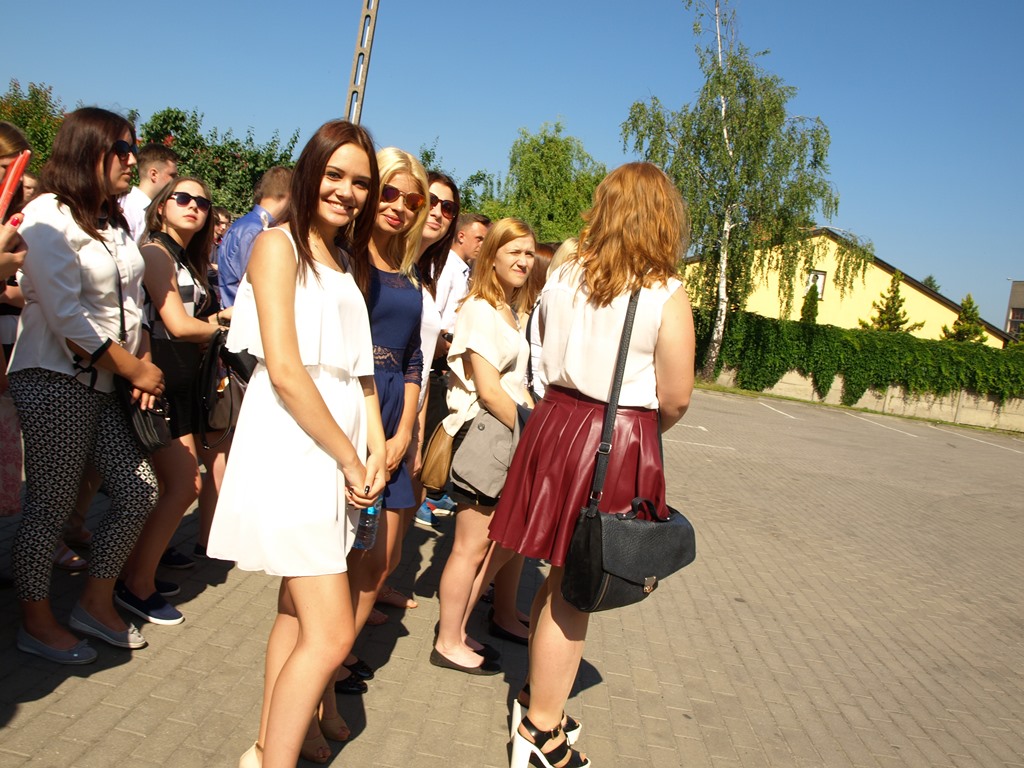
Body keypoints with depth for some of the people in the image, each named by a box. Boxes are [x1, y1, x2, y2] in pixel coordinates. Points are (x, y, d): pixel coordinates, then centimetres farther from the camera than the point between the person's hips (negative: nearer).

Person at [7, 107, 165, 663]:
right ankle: (37, 622, 20)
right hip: (56, 380, -8)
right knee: (50, 506, 1)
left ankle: (97, 603, 24)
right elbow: (66, 316, -18)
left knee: (138, 493, 6)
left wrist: (145, 365, 1)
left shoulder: (114, 222, 15)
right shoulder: (48, 216, -10)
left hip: (106, 382, 8)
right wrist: (135, 370, -13)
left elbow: (133, 302, 16)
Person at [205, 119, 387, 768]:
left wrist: (375, 446, -1)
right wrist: (349, 458, -12)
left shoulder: (344, 259, 17)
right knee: (330, 634, -9)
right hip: (292, 445, -8)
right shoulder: (279, 245, -7)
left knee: (300, 610, 16)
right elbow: (284, 369, -16)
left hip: (337, 444, 8)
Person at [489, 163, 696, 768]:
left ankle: (540, 691, 37)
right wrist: (647, 431, 9)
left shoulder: (562, 278, 3)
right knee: (574, 588, 6)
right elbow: (674, 399, -9)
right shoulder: (667, 295, -11)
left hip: (556, 423, 5)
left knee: (562, 575, 20)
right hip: (619, 444, -5)